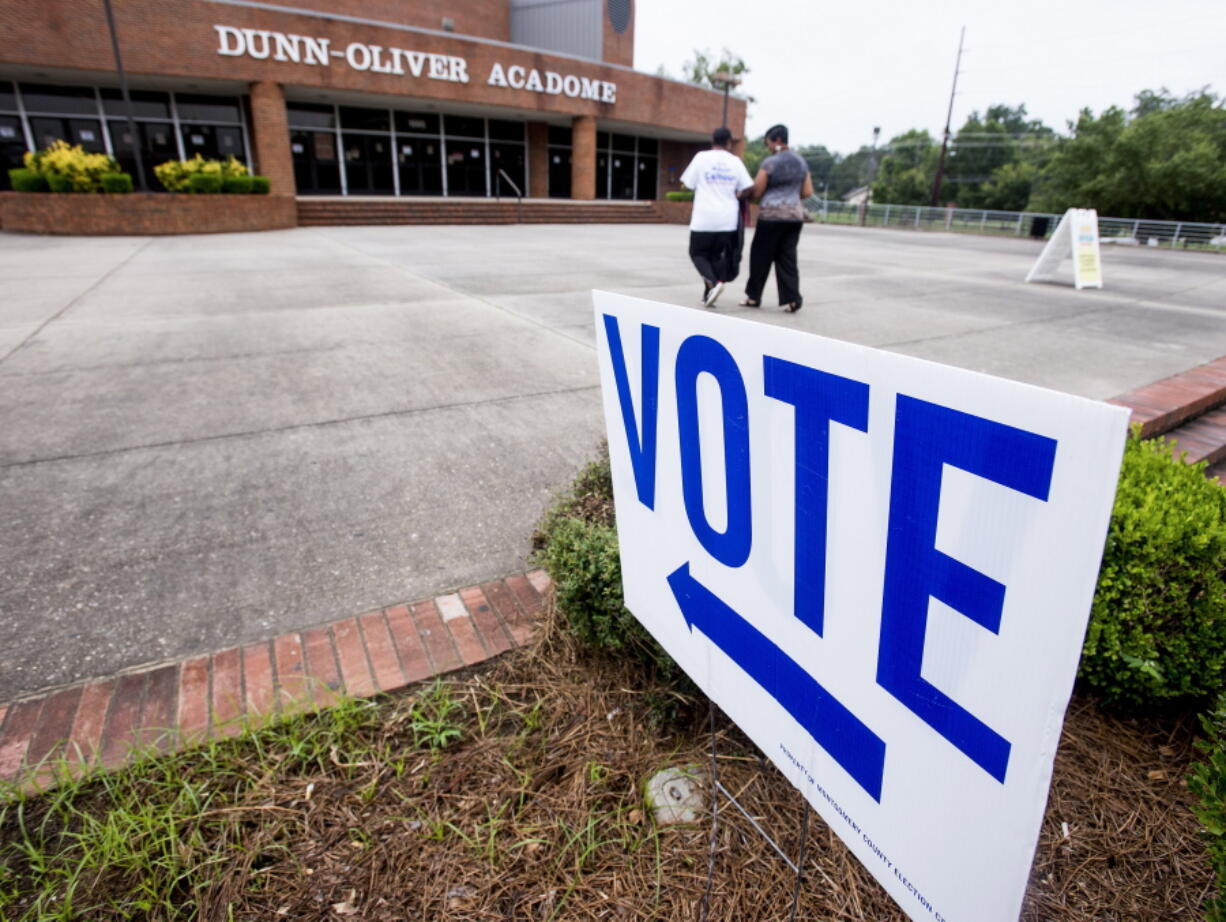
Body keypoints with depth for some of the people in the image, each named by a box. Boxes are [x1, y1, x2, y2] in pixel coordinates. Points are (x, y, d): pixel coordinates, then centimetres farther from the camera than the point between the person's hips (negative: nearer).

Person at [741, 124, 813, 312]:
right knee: (787, 258, 8)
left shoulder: (769, 163, -9)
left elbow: (756, 192, -6)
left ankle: (753, 297, 15)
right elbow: (808, 192, 11)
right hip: (795, 214, 6)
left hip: (771, 214, -6)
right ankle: (791, 299, 1)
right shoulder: (801, 162, 11)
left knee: (761, 256, 7)